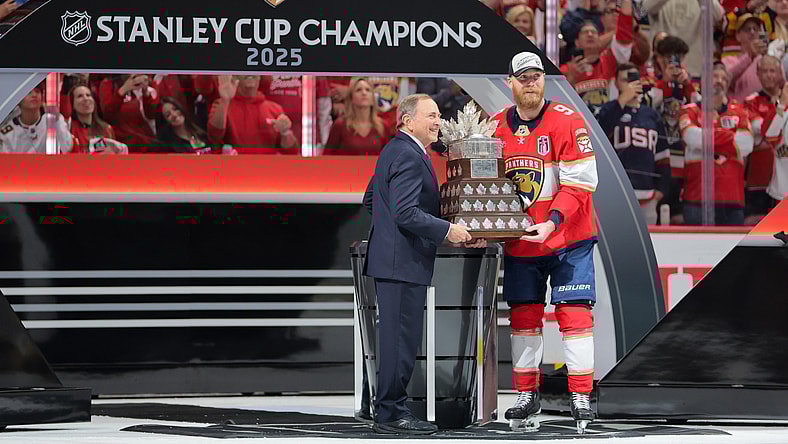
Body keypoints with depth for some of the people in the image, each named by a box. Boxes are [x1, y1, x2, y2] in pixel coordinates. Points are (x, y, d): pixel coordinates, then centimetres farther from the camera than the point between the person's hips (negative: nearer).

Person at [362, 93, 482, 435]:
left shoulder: (393, 150, 17)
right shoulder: (409, 157, -16)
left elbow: (370, 200, 25)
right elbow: (406, 213, -23)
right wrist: (448, 231, -16)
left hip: (391, 259, 11)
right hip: (404, 262, -11)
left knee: (396, 337, 13)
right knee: (402, 338, -7)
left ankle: (387, 410, 17)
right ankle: (391, 414, -4)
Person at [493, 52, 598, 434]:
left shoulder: (566, 121, -10)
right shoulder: (495, 127, 5)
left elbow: (580, 182, -14)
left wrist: (552, 223, -23)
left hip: (566, 239, -4)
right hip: (518, 241, 4)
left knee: (574, 313, -7)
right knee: (523, 316, 8)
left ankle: (580, 398, -3)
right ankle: (526, 396, 17)